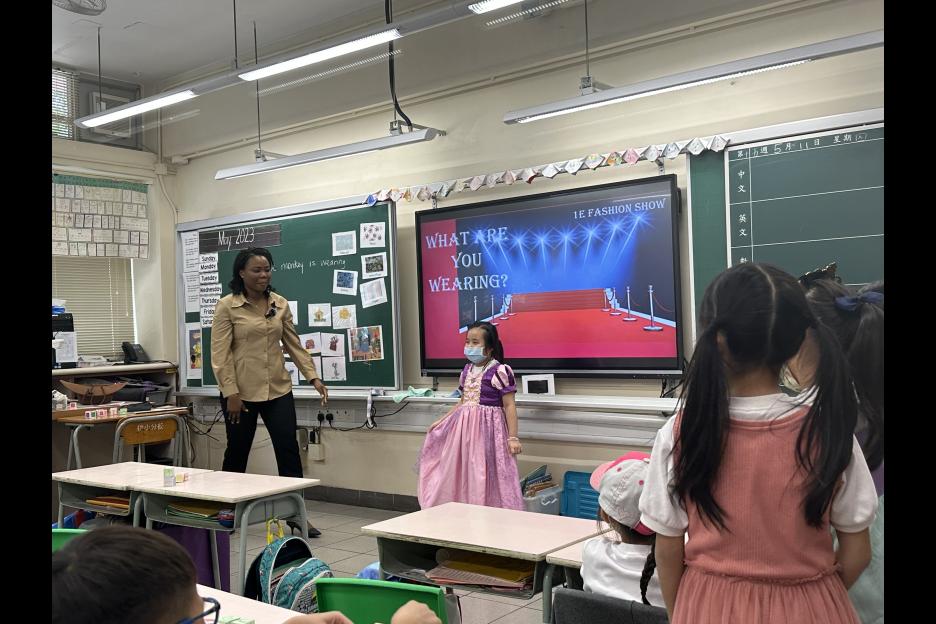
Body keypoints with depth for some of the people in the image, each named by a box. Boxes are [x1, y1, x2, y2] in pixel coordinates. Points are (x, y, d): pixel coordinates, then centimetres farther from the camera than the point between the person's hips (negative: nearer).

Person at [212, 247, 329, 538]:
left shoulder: (280, 304, 6)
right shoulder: (227, 306, -6)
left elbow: (294, 345, 10)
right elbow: (220, 354, -10)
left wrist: (314, 377, 1)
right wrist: (230, 393, -16)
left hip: (278, 390, 3)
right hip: (241, 393, -3)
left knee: (289, 450, -2)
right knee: (237, 452, 9)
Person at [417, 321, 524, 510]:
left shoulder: (499, 371, -12)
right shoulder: (467, 370, 11)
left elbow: (509, 405, -12)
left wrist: (512, 437, -17)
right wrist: (441, 421, 18)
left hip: (486, 428, -7)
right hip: (464, 426, 8)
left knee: (484, 478, -4)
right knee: (459, 476, 10)